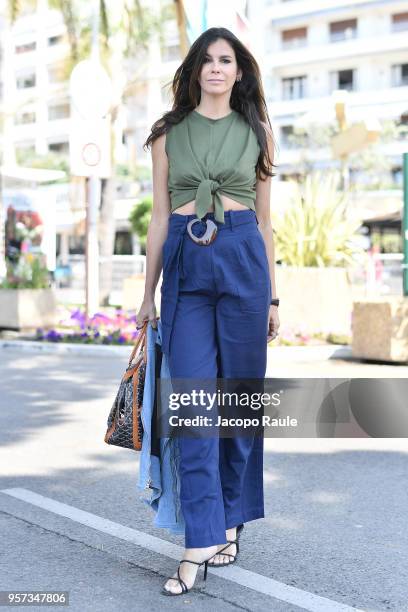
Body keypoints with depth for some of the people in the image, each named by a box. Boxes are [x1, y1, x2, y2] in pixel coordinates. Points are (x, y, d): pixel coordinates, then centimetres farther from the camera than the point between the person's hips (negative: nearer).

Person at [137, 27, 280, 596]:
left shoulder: (257, 132, 10)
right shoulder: (168, 133, 10)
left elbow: (264, 218, 11)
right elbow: (160, 217, 10)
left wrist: (272, 295, 9)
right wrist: (148, 293, 7)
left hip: (243, 260, 0)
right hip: (185, 264, 0)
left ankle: (231, 520, 20)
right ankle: (200, 543, -5)